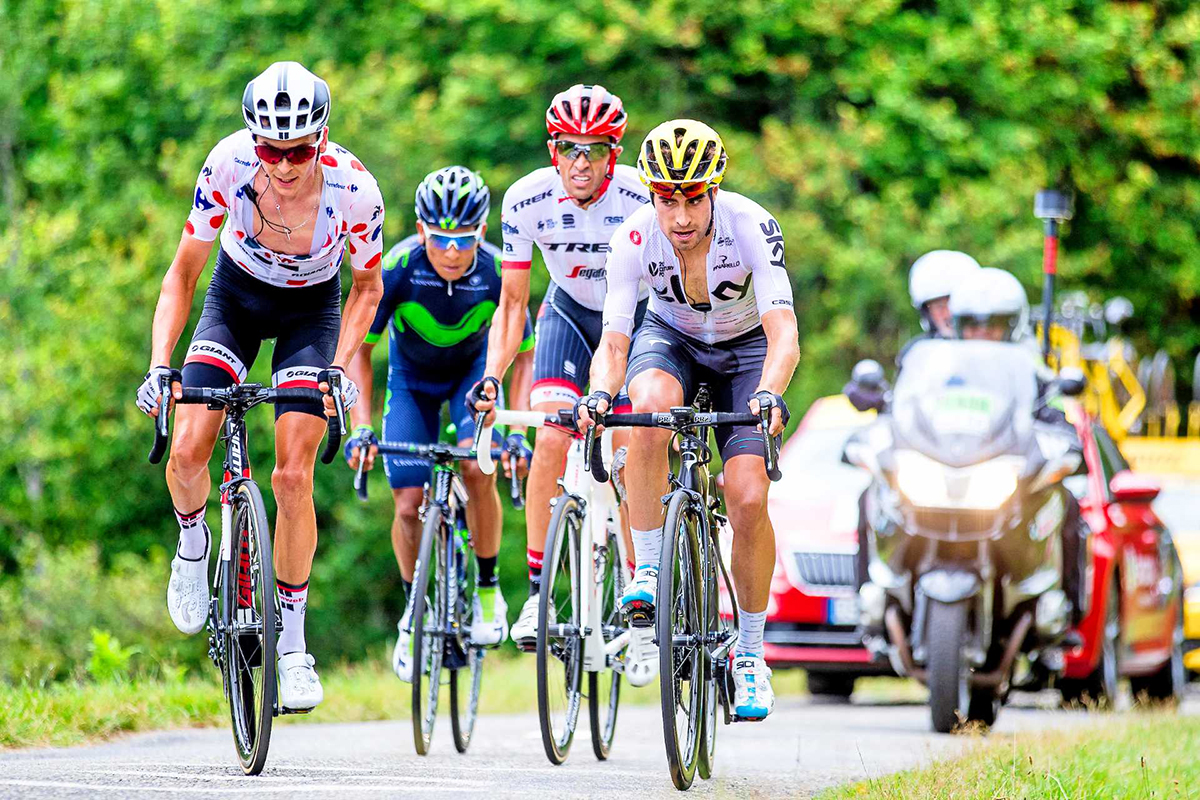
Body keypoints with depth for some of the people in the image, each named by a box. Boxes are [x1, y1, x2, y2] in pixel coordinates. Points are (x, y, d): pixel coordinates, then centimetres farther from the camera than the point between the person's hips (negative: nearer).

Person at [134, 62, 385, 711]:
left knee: (293, 476, -13)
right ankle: (193, 541, 16)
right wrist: (159, 365, -27)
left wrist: (341, 367, -23)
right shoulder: (229, 164, -29)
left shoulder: (354, 189, -29)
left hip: (311, 310, -1)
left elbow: (367, 287, -9)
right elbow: (183, 274, -16)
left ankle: (291, 644, 0)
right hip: (238, 296, 1)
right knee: (188, 450, -18)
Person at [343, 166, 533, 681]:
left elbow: (525, 356, -20)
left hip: (473, 370, 0)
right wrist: (360, 429, -33)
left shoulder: (497, 271, -29)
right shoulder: (398, 267, -31)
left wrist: (517, 430, -32)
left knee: (478, 467, -25)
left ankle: (488, 589, -5)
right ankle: (413, 613, 15)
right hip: (412, 380, 0)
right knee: (409, 507, -7)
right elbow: (357, 350, -24)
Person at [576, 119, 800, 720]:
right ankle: (647, 570, -23)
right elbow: (613, 340, -27)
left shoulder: (751, 226, -32)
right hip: (670, 338, 1)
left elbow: (783, 334, -39)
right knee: (650, 405, -37)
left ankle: (751, 654, 2)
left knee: (748, 499, -18)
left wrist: (769, 393, -59)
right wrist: (599, 394, -49)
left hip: (745, 348, -1)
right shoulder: (634, 238, -27)